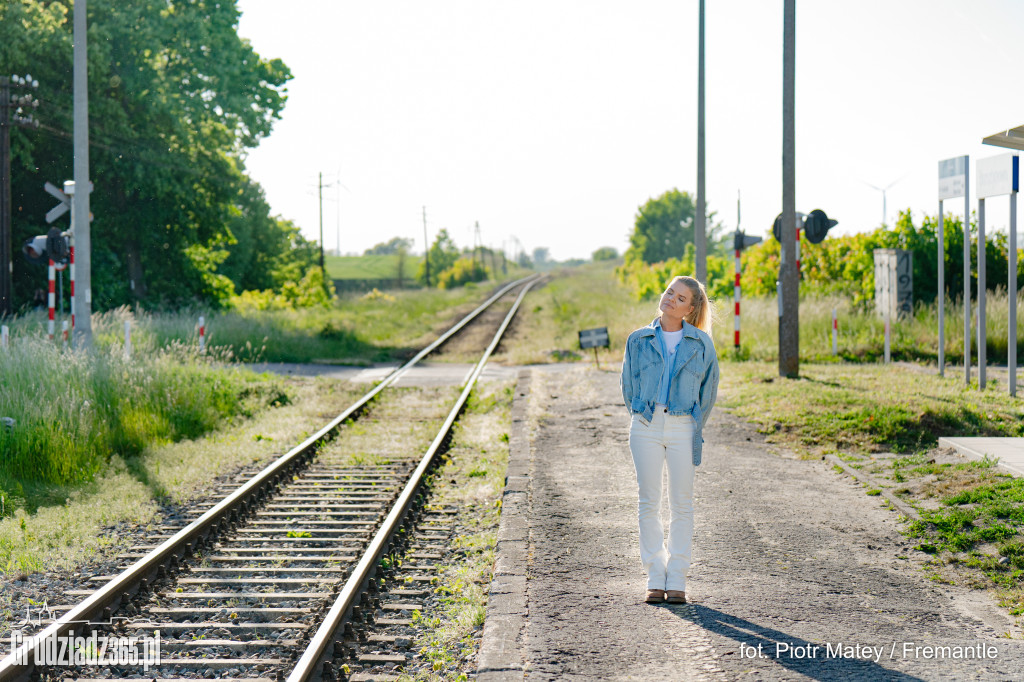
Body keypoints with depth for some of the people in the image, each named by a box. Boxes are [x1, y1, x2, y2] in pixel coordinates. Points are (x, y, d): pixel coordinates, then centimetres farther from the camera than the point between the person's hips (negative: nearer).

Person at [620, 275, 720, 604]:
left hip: (683, 427, -1)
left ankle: (677, 579, 8)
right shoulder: (638, 340, 6)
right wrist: (642, 418, 5)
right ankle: (655, 578, 9)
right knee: (649, 502, 2)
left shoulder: (701, 343, 3)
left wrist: (696, 429, 3)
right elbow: (629, 384, 12)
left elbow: (708, 389, 8)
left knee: (682, 503, 1)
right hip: (645, 427, 1)